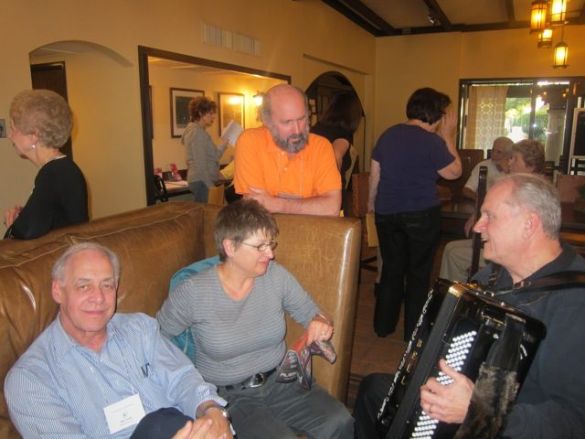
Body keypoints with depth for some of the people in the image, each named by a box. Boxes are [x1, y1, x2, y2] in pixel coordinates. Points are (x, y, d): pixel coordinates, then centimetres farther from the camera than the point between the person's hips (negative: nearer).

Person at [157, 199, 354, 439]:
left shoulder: (276, 275, -6)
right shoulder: (192, 292, -15)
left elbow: (312, 314, 5)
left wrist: (320, 324, -18)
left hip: (280, 381, 4)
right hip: (228, 396, -3)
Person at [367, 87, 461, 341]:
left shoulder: (388, 135, 5)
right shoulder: (433, 141, -13)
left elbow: (374, 173, 10)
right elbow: (454, 172, -2)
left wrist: (371, 201, 24)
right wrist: (448, 137, 4)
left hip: (387, 212, 5)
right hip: (421, 214, -5)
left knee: (391, 268, 16)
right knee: (418, 272, 9)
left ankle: (383, 325, 24)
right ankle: (414, 331, 18)